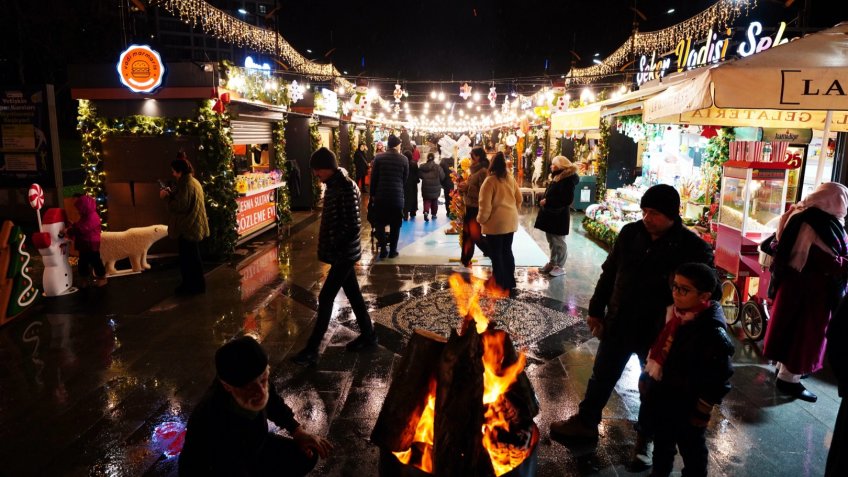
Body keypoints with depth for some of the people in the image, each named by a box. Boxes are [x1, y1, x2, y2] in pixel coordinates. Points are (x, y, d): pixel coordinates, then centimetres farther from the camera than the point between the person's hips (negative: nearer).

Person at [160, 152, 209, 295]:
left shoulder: (186, 184, -19)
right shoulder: (193, 182, 12)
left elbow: (180, 206, -25)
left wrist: (167, 197, -12)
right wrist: (171, 193, 9)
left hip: (187, 227, -10)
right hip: (193, 226, 10)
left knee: (188, 258, 0)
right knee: (192, 257, 18)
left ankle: (192, 286, 8)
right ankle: (196, 284, 27)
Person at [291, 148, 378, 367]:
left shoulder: (346, 188, -20)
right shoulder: (333, 185, 9)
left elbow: (353, 226, -24)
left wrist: (332, 248, -19)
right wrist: (328, 247, 11)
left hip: (344, 253, -9)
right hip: (342, 252, 9)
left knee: (325, 298, -4)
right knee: (353, 293, 17)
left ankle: (311, 350, 5)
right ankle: (368, 335, 32)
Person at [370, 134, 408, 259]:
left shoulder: (378, 157, -4)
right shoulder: (404, 159, -4)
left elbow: (373, 177, -1)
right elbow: (405, 178, 5)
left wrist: (373, 194, 8)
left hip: (381, 195, 0)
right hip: (397, 196, 0)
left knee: (380, 223, 12)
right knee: (395, 225, 10)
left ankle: (383, 249, 8)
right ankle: (392, 250, 13)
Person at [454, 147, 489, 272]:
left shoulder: (483, 171, -16)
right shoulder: (475, 170, 13)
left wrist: (467, 187, -20)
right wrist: (464, 186, 4)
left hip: (477, 208, -9)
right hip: (470, 206, 9)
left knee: (476, 236, -2)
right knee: (467, 235, 12)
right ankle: (465, 264, 19)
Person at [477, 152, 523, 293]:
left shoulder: (490, 181, -16)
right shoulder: (511, 178, 5)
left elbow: (485, 205, -18)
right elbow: (519, 199, 13)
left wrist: (481, 219, -3)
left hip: (495, 223, -7)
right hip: (510, 221, 7)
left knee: (496, 254, 4)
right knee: (507, 251, 16)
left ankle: (501, 285, 9)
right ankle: (510, 284, 21)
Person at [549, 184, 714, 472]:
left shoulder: (693, 248, -18)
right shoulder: (630, 233, -7)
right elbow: (609, 273, 4)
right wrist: (597, 310, 8)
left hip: (660, 333, -3)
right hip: (618, 324, 3)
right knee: (601, 377, 20)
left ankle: (645, 438, 42)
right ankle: (586, 422, 42)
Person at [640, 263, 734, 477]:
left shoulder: (712, 332, -27)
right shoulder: (674, 312, -5)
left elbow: (719, 381, -22)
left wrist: (700, 414, -15)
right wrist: (647, 380, 14)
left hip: (686, 409, -7)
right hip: (661, 399, 7)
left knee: (691, 450, 19)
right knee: (662, 443, 28)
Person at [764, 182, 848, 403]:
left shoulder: (804, 217, 5)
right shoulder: (823, 225, -23)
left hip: (795, 282, 9)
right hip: (812, 288, -9)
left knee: (793, 327, 20)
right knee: (805, 331, 1)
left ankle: (784, 366, 35)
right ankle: (788, 378, 10)